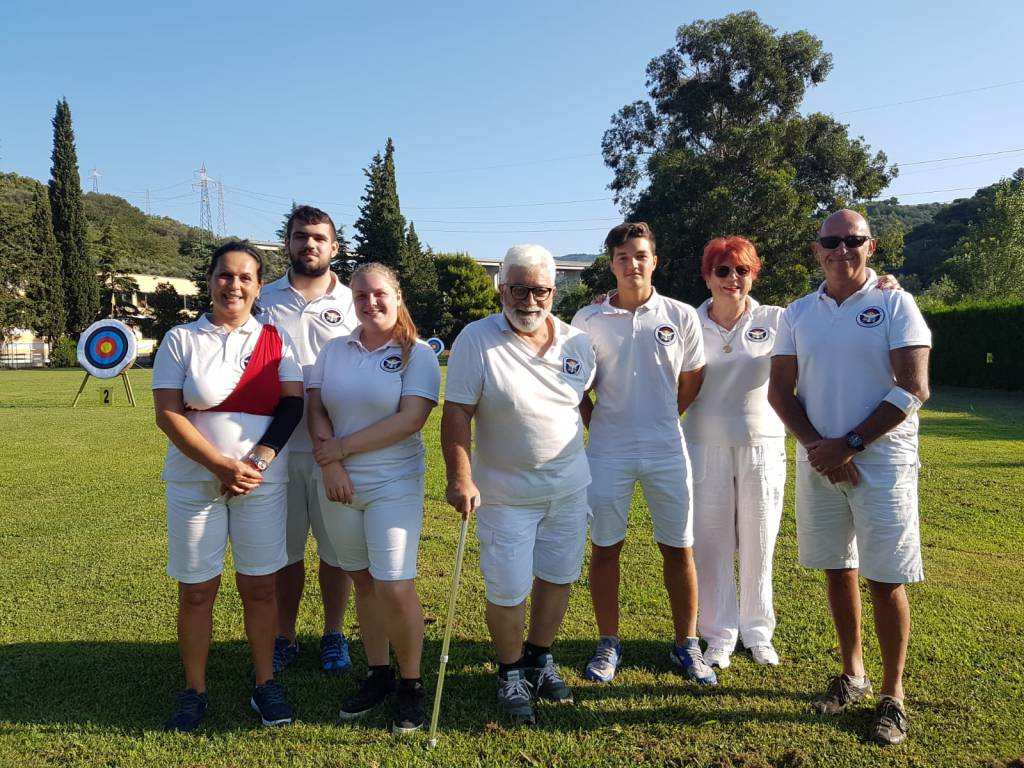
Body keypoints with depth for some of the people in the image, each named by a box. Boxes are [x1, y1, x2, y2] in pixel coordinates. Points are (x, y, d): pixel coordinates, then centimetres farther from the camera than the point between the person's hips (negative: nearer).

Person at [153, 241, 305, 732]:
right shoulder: (181, 340, 2)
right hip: (194, 481, 0)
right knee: (195, 589, 7)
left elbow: (293, 405, -3)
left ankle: (265, 685, 21)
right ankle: (194, 691, 23)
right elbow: (167, 414, -6)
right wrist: (222, 466, -14)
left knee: (259, 585, 6)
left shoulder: (275, 340, 5)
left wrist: (256, 461, -14)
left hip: (263, 482, 0)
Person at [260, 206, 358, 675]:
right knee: (283, 548, 11)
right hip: (278, 448, 1)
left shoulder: (352, 303, 3)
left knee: (337, 548, 8)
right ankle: (284, 637, 28)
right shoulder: (264, 301, 6)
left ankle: (333, 635, 27)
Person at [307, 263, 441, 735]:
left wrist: (342, 447, -13)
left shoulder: (417, 354, -5)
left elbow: (411, 419, -15)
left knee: (395, 587, -9)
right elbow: (315, 408, 4)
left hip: (394, 484, -4)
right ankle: (377, 674, 28)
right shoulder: (333, 350, 9)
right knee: (363, 581, 12)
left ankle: (411, 684, 11)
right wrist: (329, 461, -12)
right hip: (338, 484, 4)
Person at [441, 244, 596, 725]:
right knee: (508, 591, 2)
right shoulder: (476, 340, -13)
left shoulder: (576, 341, 0)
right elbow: (457, 413, -14)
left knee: (557, 578, 14)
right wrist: (460, 478, -20)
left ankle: (540, 660, 37)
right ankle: (510, 673, 27)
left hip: (569, 485, 4)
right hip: (505, 492, -4)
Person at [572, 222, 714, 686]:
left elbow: (691, 381, 10)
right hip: (608, 452, 0)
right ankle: (608, 644, 23)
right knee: (604, 547, 7)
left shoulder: (681, 317, -1)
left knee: (678, 548, 7)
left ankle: (686, 645, 24)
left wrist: (661, 422, 11)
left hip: (666, 450, 0)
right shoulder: (588, 320, -1)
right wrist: (595, 425, 4)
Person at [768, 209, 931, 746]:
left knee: (885, 579, 0)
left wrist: (849, 444, -15)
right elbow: (780, 390, 5)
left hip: (882, 464, -3)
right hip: (819, 462, 4)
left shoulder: (894, 304, -5)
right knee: (837, 569, 13)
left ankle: (892, 695, 16)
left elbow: (913, 389, -11)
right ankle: (852, 674, 29)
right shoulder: (798, 314, 7)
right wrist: (816, 446, -9)